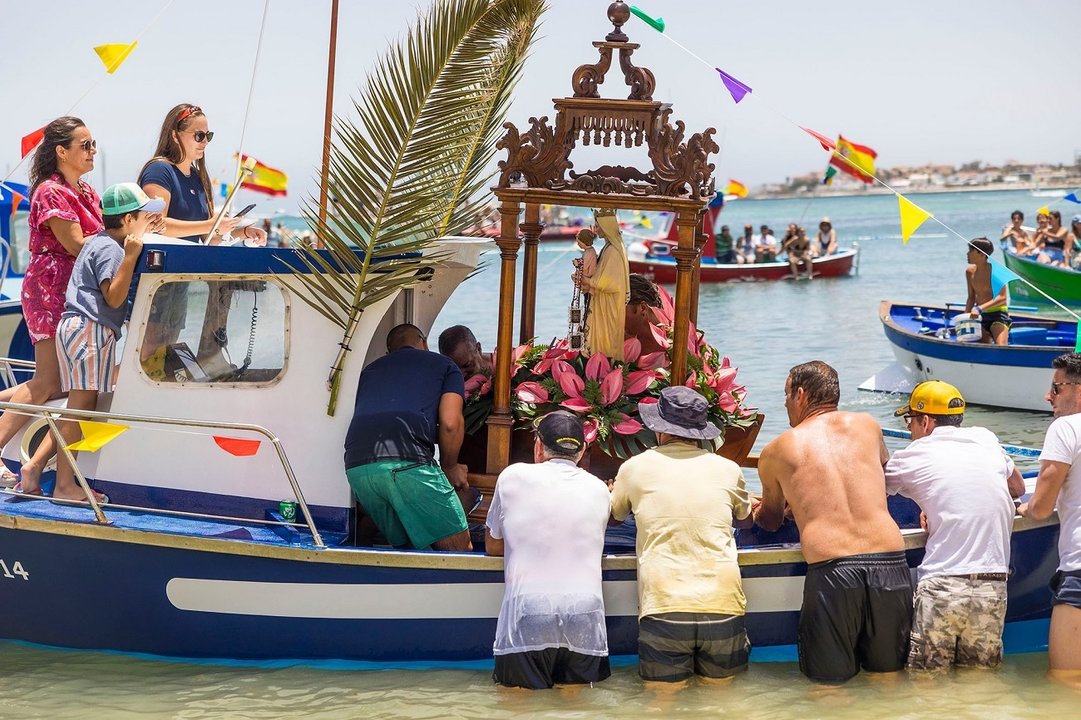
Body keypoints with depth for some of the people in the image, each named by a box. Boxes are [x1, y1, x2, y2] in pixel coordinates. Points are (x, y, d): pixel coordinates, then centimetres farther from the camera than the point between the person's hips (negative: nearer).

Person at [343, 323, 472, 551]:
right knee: (458, 550, 0)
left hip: (356, 465, 6)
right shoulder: (445, 365, 21)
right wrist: (450, 468, 21)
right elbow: (450, 423, 5)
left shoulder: (371, 370, 34)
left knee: (406, 547, 19)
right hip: (408, 460, -6)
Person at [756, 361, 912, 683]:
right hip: (890, 562, 3)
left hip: (830, 569, -3)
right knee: (887, 676, 16)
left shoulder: (776, 451, 11)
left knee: (830, 682, 9)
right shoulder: (867, 425, 18)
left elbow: (770, 522, 27)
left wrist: (756, 512, 52)